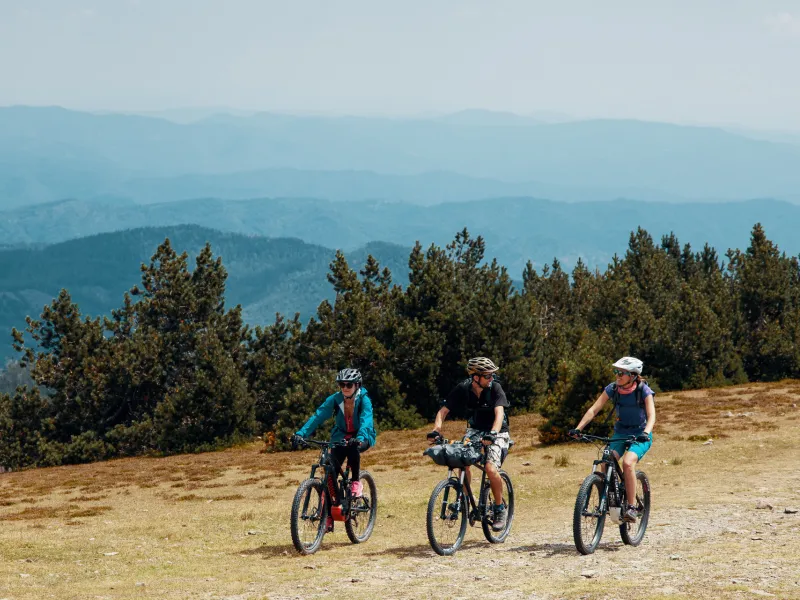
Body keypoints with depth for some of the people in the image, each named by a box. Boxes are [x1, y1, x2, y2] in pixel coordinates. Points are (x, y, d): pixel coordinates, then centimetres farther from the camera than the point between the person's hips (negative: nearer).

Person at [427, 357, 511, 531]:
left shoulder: (495, 388, -21)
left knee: (490, 467, -24)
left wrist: (492, 434, -51)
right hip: (475, 430, 3)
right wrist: (436, 430, -32)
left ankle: (500, 509, -4)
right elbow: (444, 410, -15)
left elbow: (499, 413, -33)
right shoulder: (463, 389, -15)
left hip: (496, 432, -3)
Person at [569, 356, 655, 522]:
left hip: (640, 436, -4)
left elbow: (651, 415, -23)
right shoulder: (612, 389, -7)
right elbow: (594, 409, -9)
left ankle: (631, 507, -22)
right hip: (620, 434, 4)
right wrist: (578, 429, -22)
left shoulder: (643, 390, -16)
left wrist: (646, 433, -43)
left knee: (628, 462, -31)